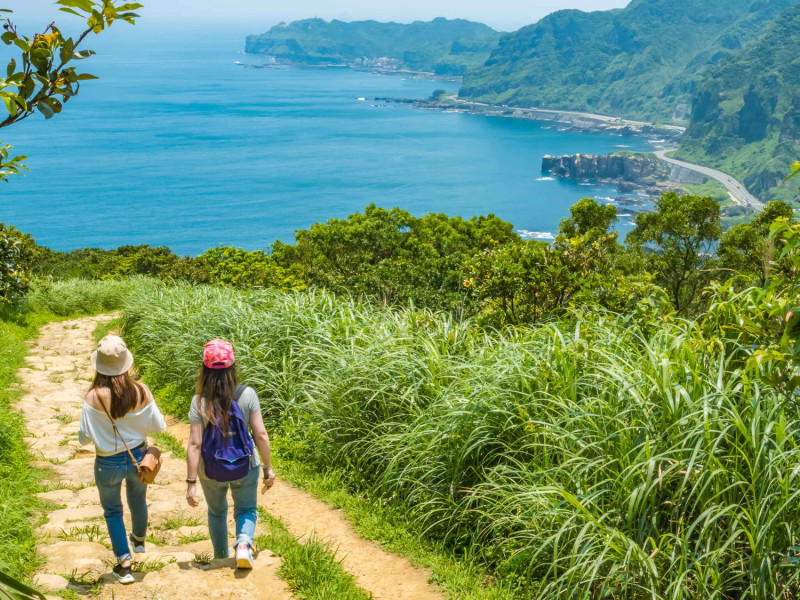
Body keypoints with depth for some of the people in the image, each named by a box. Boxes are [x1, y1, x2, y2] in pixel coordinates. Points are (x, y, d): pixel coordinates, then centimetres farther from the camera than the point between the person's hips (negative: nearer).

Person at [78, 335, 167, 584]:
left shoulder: (94, 397, -25)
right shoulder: (141, 391, -17)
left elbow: (84, 437, -18)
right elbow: (159, 426, -8)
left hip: (109, 463, -3)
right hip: (138, 458, 3)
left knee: (112, 510, 20)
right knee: (138, 501, 30)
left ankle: (124, 563, 21)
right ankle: (139, 540, 56)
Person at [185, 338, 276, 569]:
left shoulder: (200, 402, -16)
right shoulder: (247, 395, -16)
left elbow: (194, 444, -17)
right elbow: (260, 435, -14)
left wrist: (191, 483, -12)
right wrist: (268, 468, -3)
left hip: (210, 472, 1)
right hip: (245, 468, -1)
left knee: (217, 512, 27)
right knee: (246, 510, 21)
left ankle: (221, 558, 39)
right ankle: (244, 542, -7)